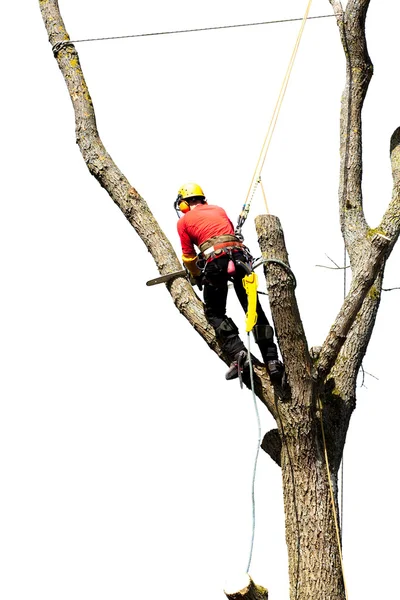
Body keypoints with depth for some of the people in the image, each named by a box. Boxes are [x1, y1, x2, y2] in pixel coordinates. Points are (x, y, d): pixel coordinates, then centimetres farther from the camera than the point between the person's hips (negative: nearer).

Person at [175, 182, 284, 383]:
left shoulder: (184, 221, 15)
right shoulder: (218, 210, 27)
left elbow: (189, 256, 18)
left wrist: (197, 276, 36)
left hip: (215, 261, -4)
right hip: (239, 255, 4)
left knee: (215, 313, 10)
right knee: (254, 310, 7)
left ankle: (238, 353, -9)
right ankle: (272, 360, 0)